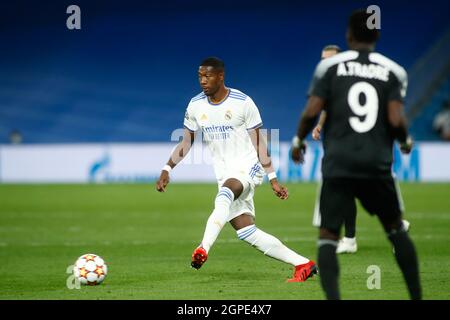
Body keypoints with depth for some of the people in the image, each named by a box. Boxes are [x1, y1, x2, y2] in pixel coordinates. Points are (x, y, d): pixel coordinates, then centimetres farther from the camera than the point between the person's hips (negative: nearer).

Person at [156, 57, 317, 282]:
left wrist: (273, 179, -4)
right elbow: (186, 143, 13)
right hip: (224, 175, 5)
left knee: (224, 194, -38)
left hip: (247, 166, -5)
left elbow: (258, 143, -2)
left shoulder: (243, 103, -7)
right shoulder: (195, 105, 5)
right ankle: (303, 264, 3)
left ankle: (203, 249, -53)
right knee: (248, 233, -4)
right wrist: (167, 169, 1)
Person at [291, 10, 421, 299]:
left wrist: (299, 140, 14)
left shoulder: (330, 66, 2)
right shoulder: (393, 71, 3)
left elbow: (312, 112, -4)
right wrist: (406, 142, 15)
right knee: (396, 228, 21)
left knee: (328, 234, 2)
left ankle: (333, 297, -18)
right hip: (377, 164, 1)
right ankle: (417, 295, 22)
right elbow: (396, 120, -6)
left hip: (338, 164, -1)